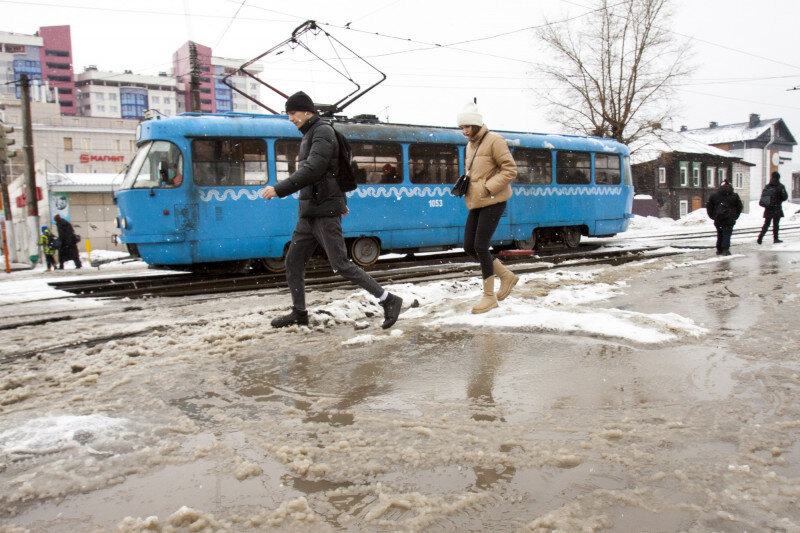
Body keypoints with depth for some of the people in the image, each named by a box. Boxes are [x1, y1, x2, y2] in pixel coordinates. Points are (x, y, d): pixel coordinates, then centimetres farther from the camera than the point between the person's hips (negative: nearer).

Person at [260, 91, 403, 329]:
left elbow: (312, 170, -23)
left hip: (324, 212, -10)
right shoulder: (310, 135, 20)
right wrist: (340, 202, 30)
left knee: (341, 265, -10)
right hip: (309, 213, 10)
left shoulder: (323, 132, -10)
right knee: (294, 261, 10)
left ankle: (389, 301, -3)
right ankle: (299, 313, 22)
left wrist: (279, 189, -24)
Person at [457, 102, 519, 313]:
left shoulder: (494, 141, -9)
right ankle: (507, 276, 21)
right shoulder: (470, 146, 16)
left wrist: (488, 188, -20)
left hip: (493, 202, -9)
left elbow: (510, 170, -13)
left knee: (480, 246, -11)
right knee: (469, 247, 4)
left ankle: (489, 297, 2)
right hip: (476, 203, 9)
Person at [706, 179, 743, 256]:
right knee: (727, 234, -2)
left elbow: (708, 206, 7)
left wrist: (713, 216, 14)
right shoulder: (735, 196, 4)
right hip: (729, 220, -2)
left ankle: (719, 250, 18)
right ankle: (725, 249, -14)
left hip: (718, 220, 2)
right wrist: (735, 216, 16)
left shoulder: (714, 195, 5)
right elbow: (740, 207, 9)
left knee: (720, 235, 14)